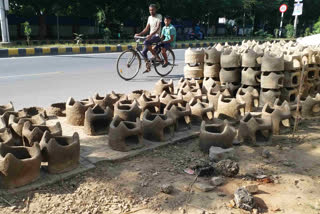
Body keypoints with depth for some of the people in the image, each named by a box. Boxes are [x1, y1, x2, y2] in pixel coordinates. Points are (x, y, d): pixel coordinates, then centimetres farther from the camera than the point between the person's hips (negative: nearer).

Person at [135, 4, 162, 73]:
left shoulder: (159, 16, -7)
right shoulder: (150, 18, 14)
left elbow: (158, 27, -20)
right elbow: (146, 29, 16)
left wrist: (151, 35, -33)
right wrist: (139, 34, 2)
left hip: (156, 36, -7)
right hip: (150, 36, 7)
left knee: (145, 42, -34)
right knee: (144, 52, 0)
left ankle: (155, 56, -18)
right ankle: (148, 67, 14)